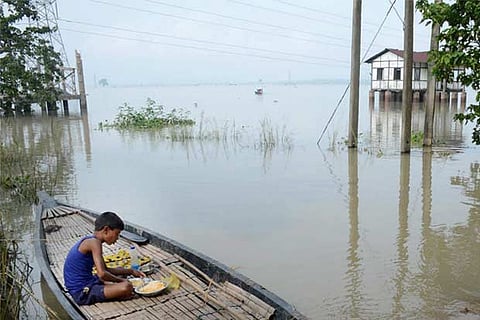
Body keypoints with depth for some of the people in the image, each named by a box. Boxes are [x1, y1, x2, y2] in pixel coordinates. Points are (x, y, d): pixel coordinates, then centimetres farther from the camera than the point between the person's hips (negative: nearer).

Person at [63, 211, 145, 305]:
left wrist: (131, 271, 18)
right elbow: (102, 274, -29)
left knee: (121, 272, 26)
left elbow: (105, 269, 21)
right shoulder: (94, 242, -19)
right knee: (126, 287, -27)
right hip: (83, 293, -11)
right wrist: (121, 280, -12)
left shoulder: (89, 241, 12)